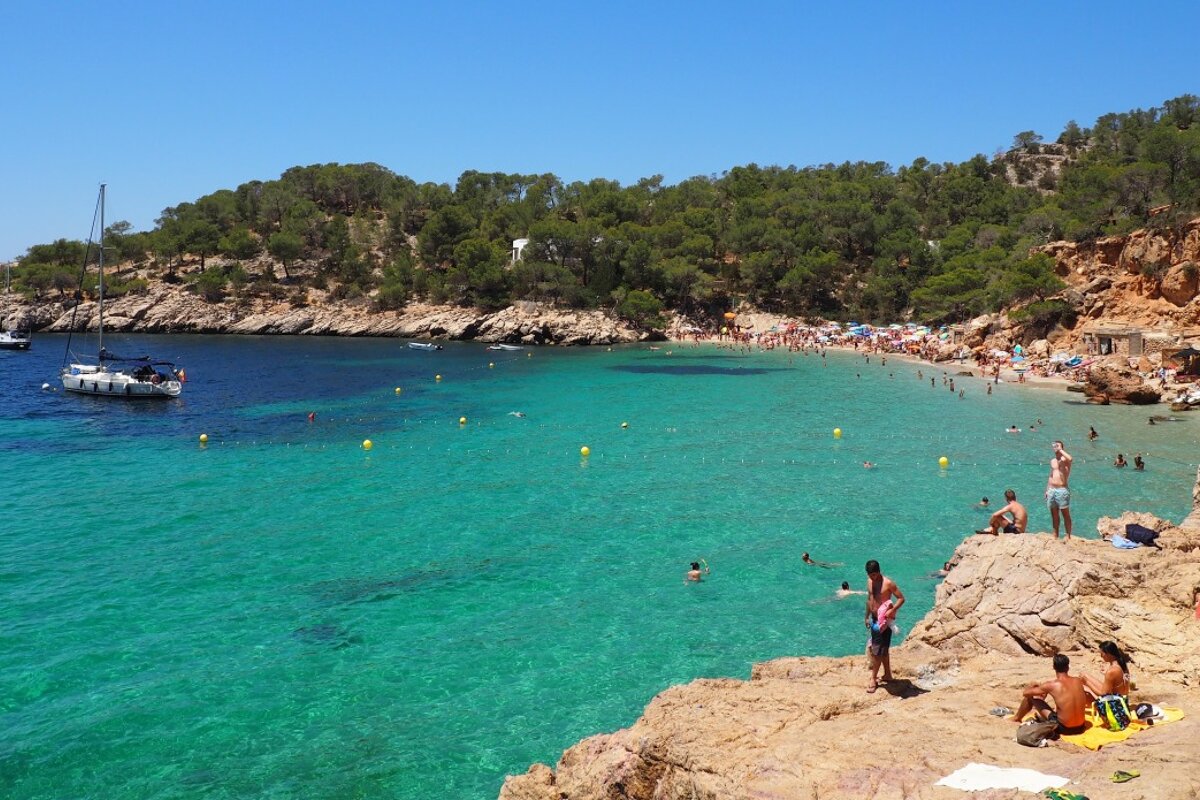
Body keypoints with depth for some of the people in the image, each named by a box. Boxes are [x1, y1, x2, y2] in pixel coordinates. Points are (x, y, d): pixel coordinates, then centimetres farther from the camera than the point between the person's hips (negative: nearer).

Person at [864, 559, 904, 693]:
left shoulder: (888, 583, -17)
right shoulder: (870, 581, 5)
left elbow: (901, 598, -15)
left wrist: (891, 611, -28)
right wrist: (867, 617, 20)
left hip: (885, 620, -7)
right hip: (874, 618, 7)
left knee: (878, 650, -5)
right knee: (883, 649, 17)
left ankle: (873, 679, 2)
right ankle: (887, 675, 29)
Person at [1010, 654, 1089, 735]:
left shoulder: (1051, 685, -14)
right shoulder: (1078, 681, 0)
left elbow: (1026, 693, -3)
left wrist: (1032, 686, 20)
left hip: (1063, 728, -5)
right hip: (1080, 727, 5)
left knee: (1030, 697, 9)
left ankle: (1017, 718, 34)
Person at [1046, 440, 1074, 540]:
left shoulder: (1065, 459, -6)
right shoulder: (1052, 461, 15)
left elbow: (1070, 459, -32)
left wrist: (1060, 450, -20)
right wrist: (1047, 490, 18)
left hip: (1062, 490, -7)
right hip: (1051, 490, 7)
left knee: (1066, 514, -2)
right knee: (1054, 514, 12)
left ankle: (1068, 536, 2)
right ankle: (1055, 535, 19)